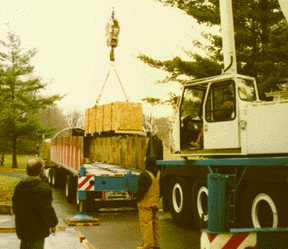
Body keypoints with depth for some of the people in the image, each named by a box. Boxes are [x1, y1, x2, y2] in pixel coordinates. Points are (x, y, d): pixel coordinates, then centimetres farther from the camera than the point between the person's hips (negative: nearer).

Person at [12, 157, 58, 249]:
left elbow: (15, 208, 12)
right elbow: (47, 211, -23)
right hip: (37, 232, -7)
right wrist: (53, 224, -6)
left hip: (21, 230, 7)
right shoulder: (43, 188, -21)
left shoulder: (18, 186, 3)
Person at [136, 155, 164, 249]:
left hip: (145, 203, -7)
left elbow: (140, 190, -16)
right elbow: (162, 189, 14)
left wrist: (138, 199, -2)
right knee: (156, 223, 12)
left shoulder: (144, 175, -16)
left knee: (146, 223, -3)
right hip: (156, 203, 7)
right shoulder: (159, 174, 7)